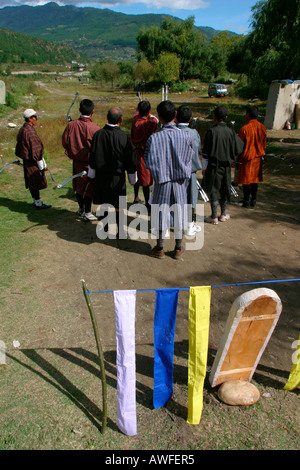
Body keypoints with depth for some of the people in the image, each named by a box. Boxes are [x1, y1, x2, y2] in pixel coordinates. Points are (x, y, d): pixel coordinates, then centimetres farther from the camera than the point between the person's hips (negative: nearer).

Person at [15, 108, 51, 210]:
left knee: (32, 183, 17)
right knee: (36, 183, -2)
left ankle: (35, 201, 28)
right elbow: (36, 150, -20)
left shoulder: (22, 130, 11)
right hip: (33, 161, -10)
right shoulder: (30, 131, -20)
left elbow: (18, 149, 17)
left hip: (26, 160, 10)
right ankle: (38, 203, 6)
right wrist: (42, 165, -15)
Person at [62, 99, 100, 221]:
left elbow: (64, 142, 1)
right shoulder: (94, 127, -18)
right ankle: (87, 213, 14)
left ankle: (81, 208, 35)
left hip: (76, 162, 5)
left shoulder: (71, 125, -6)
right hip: (89, 162, -4)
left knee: (79, 185, 19)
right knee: (89, 187, 7)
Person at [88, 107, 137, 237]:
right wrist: (133, 178, 6)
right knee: (118, 205, 7)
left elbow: (92, 156, 1)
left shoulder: (98, 134, -7)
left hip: (101, 174, 3)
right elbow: (131, 160, -7)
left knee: (104, 203, 16)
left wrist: (91, 174, 13)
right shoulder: (123, 137, -15)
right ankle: (120, 232, 16)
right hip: (117, 176, -3)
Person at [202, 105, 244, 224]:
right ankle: (223, 214, 26)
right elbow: (239, 149, 6)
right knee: (224, 189, 16)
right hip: (226, 166, 4)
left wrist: (204, 167, -4)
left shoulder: (211, 131, -12)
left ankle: (214, 217, 6)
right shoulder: (230, 132, -1)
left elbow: (205, 152, -11)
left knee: (213, 190, 3)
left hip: (213, 165, -4)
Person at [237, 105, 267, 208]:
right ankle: (253, 200, 20)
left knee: (246, 181, 4)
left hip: (247, 157, -5)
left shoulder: (244, 129, -18)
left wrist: (238, 158, 2)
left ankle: (246, 201, 10)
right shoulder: (262, 127, 0)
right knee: (255, 179, 14)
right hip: (258, 157, 6)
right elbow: (264, 143, 10)